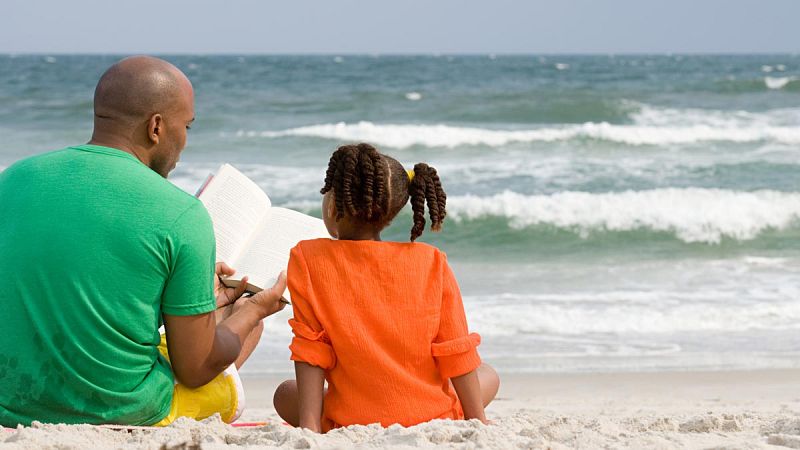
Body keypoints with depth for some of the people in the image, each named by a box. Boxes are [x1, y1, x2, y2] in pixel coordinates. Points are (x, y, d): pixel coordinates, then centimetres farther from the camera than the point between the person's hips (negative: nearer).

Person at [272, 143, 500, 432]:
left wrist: (308, 425, -4)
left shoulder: (308, 260, -6)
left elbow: (310, 352, -7)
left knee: (285, 395, 31)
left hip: (352, 426, 0)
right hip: (433, 418, 1)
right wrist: (478, 421, 8)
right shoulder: (431, 263, -4)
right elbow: (456, 354, -1)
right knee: (488, 377, 32)